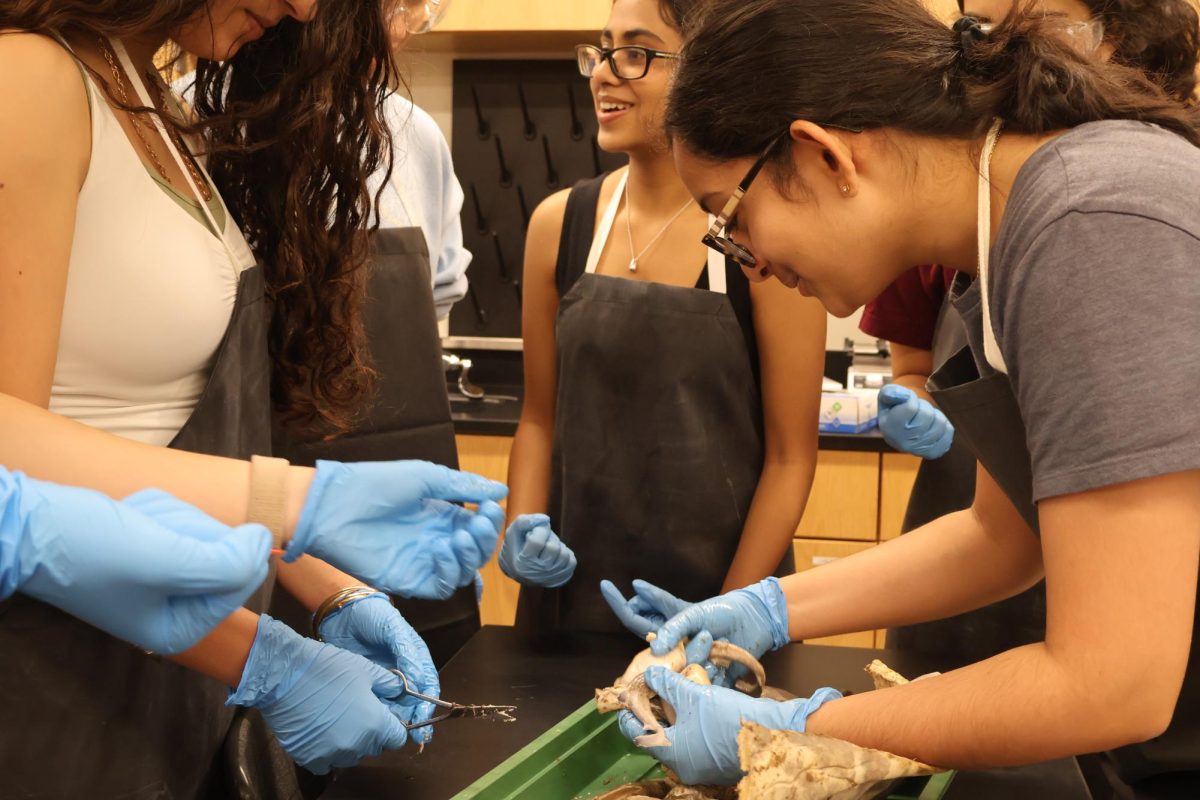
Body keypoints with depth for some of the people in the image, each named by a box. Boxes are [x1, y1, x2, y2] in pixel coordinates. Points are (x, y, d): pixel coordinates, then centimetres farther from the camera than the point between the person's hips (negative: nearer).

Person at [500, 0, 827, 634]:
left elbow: (791, 455, -8)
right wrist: (523, 526, -6)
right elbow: (540, 416, 9)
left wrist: (728, 617, -12)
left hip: (715, 584, -3)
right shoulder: (558, 225, 0)